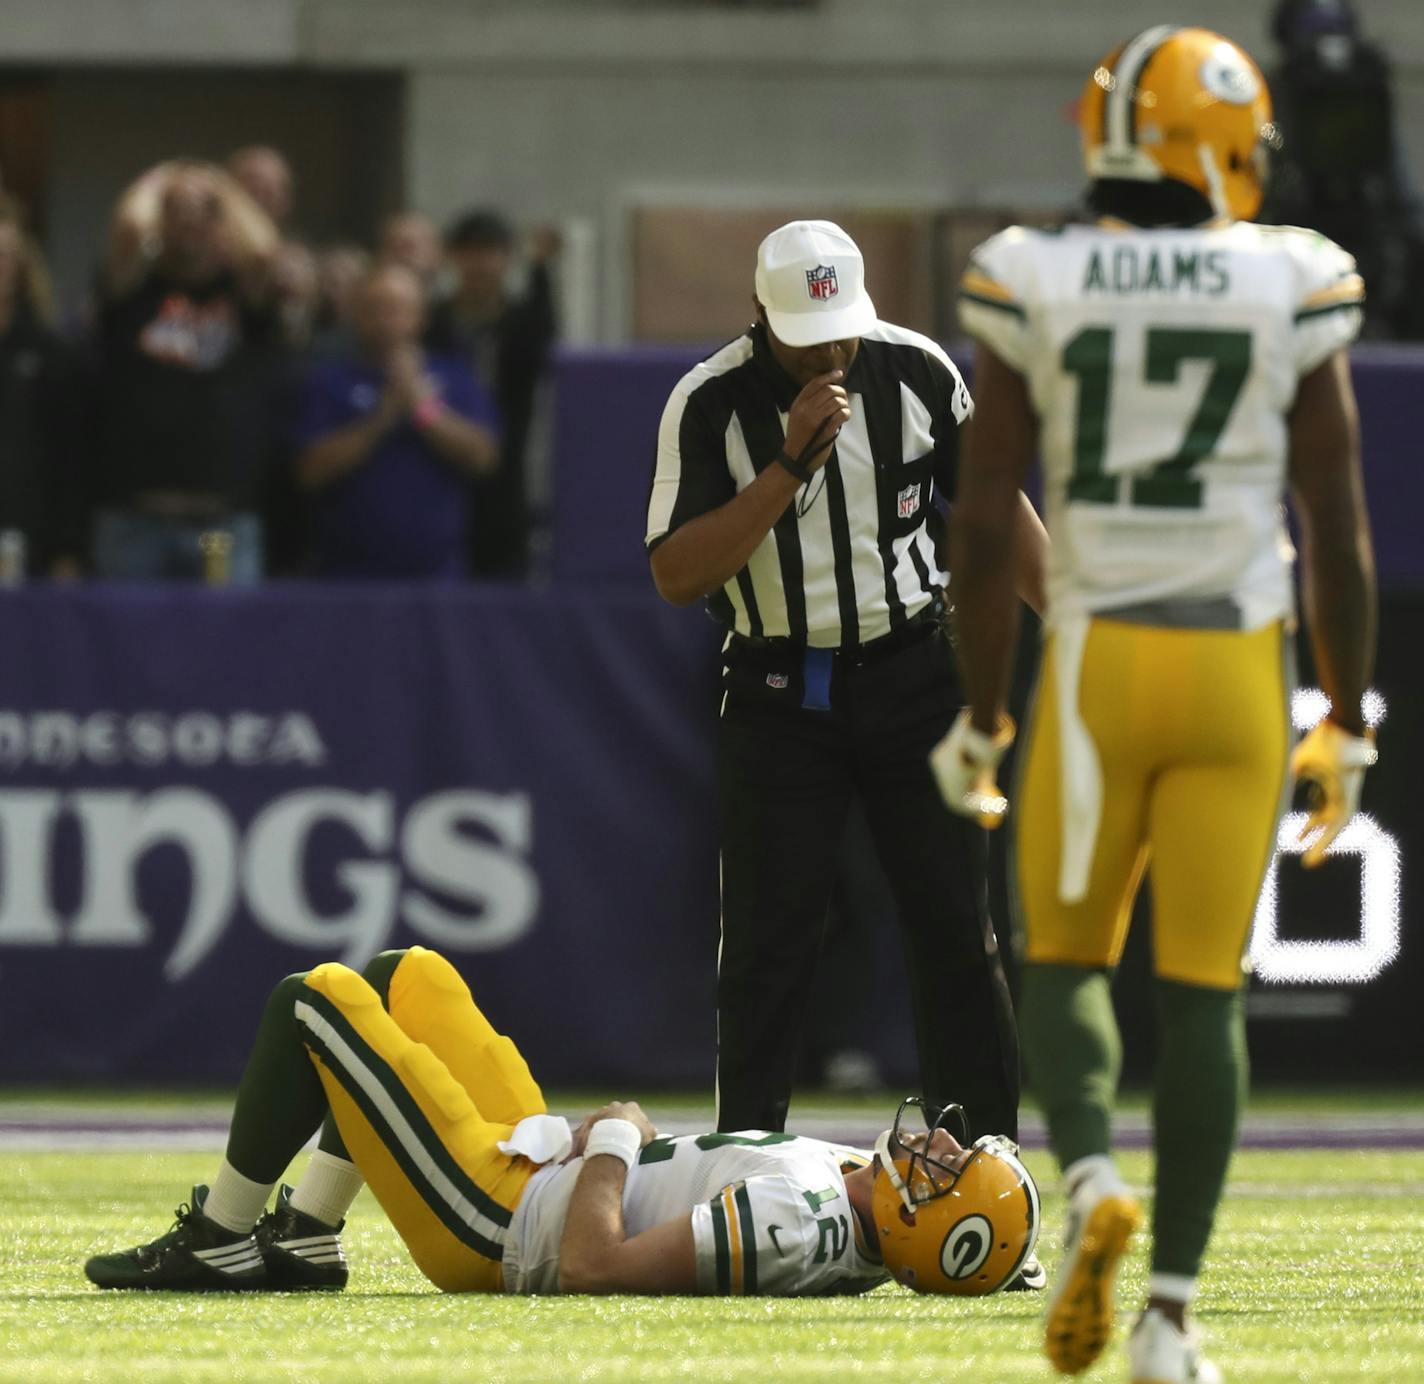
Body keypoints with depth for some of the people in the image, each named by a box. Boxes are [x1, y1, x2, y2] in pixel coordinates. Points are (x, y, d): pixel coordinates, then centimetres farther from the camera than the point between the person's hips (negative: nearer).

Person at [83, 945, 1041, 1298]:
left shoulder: (798, 1225, -36)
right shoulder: (844, 1198, -9)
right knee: (408, 977, 22)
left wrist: (615, 1142, -20)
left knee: (316, 999, -4)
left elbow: (593, 1265, -35)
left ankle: (215, 1243, 12)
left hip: (492, 1221, -9)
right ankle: (305, 1238, 26)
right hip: (541, 1168, 9)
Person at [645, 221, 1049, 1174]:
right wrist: (791, 466, -25)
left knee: (956, 932, 1)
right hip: (780, 694, -2)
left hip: (913, 676, 2)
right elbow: (677, 576, -19)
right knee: (769, 942, -3)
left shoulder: (918, 372, -5)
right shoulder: (710, 405, -12)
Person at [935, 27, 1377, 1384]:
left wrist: (978, 720, 7)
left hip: (1095, 661, 0)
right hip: (1238, 664, 0)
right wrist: (1346, 725, 10)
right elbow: (1338, 532, 0)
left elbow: (984, 524, -3)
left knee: (1064, 957, 16)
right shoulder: (1293, 290, -2)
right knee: (1201, 989, 5)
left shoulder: (1035, 287, -3)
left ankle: (1090, 1179, -13)